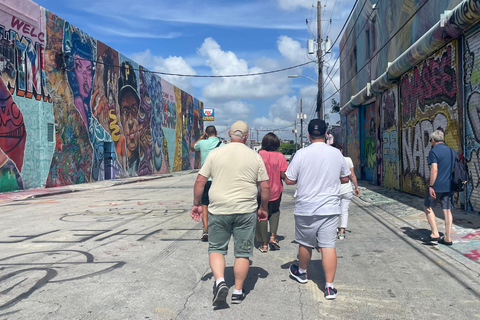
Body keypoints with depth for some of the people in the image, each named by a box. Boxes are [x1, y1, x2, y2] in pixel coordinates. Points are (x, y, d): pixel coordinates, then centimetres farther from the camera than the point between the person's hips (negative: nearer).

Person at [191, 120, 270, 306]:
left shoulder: (215, 153, 1)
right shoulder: (255, 157, 3)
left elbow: (200, 181, 0)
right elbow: (265, 186, 3)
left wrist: (197, 204, 11)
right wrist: (263, 208, 15)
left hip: (219, 209, 0)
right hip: (246, 211, 1)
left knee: (216, 248, 14)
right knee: (243, 252, 11)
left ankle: (220, 281, -4)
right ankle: (238, 292, 18)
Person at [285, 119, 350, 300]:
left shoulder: (302, 154, -9)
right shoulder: (337, 154, 0)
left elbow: (288, 180, -5)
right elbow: (345, 179, 12)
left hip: (306, 208, -1)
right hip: (330, 207, 2)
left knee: (305, 243, 16)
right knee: (328, 245, 2)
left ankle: (301, 272, 38)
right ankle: (329, 287, 3)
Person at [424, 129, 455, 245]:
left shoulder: (434, 151, -12)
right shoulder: (452, 151, 11)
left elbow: (434, 169, -20)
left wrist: (431, 186, -18)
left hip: (437, 186, -6)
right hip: (449, 186, 6)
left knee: (428, 207, 10)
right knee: (447, 210, 8)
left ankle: (435, 233, 4)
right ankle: (447, 238, 11)